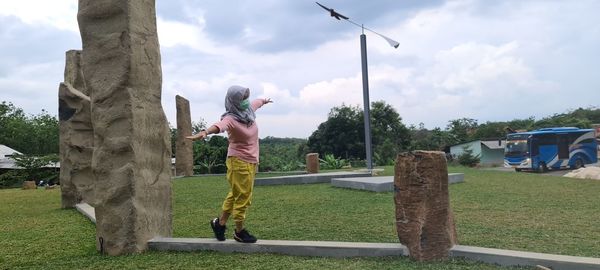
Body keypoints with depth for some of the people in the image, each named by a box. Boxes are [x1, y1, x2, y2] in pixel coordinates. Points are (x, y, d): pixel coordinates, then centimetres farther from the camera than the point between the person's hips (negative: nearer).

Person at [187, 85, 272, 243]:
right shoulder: (231, 119, -22)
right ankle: (240, 232, 17)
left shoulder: (248, 110, 2)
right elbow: (219, 126, -44)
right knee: (243, 197, 1)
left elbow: (256, 102, 26)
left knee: (235, 195, 17)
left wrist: (264, 101, 48)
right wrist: (205, 132, -65)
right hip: (239, 162, -8)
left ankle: (220, 223, 32)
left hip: (251, 162, 8)